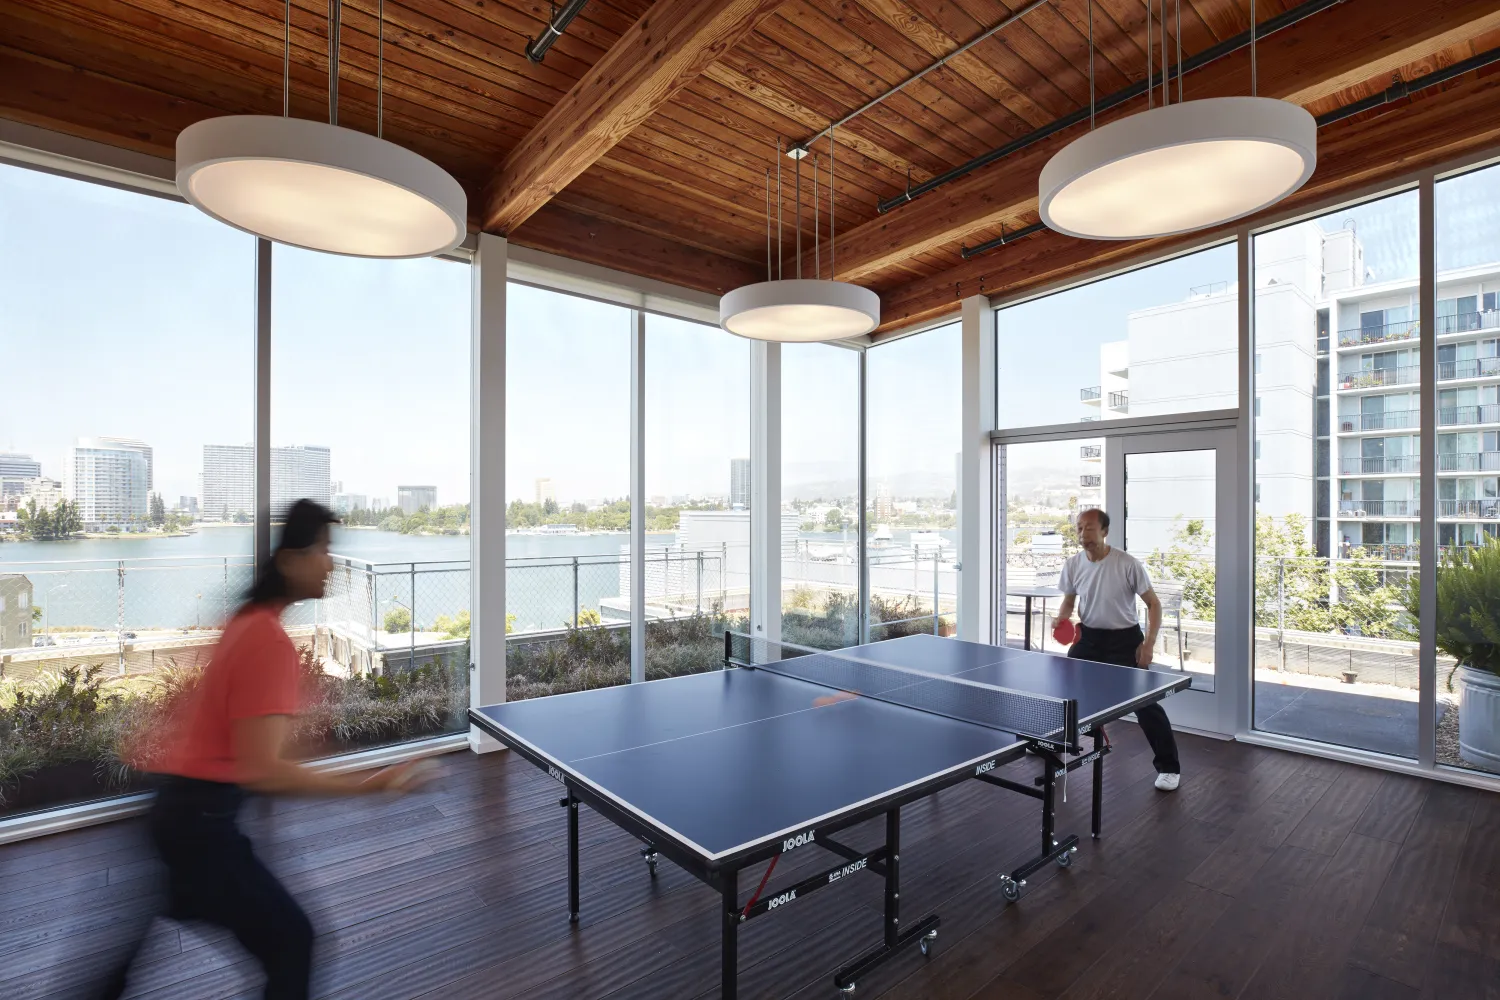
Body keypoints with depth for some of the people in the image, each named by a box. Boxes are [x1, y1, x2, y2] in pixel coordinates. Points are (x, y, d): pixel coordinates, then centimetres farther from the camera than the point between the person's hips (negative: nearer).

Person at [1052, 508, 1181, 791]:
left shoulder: (1128, 564, -19)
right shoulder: (1072, 564, -7)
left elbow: (1154, 603, -11)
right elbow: (1069, 601, 8)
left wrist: (1148, 644, -17)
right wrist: (1062, 619, -14)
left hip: (1124, 638, -4)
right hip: (1088, 636, 4)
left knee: (1146, 703, -5)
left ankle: (1168, 767, 13)